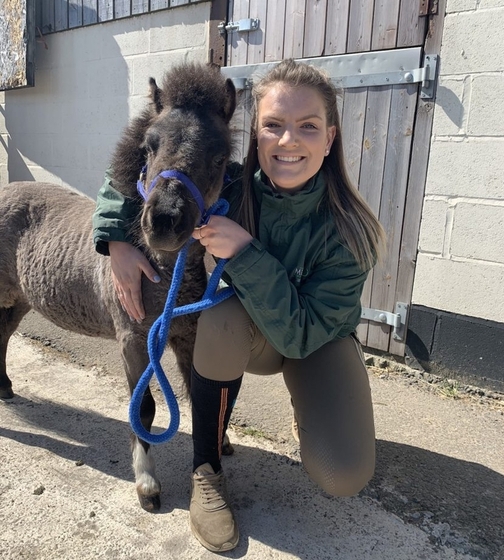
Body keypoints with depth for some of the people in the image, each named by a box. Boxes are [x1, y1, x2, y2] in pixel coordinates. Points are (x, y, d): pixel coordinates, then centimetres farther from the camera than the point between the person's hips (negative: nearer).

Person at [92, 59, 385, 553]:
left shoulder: (346, 230, -27)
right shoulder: (229, 185, -22)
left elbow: (300, 334, -31)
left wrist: (245, 252, -40)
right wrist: (116, 240, -24)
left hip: (317, 341, -1)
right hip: (241, 335, 1)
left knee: (343, 476, -20)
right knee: (221, 316, -37)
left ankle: (309, 410, 17)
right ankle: (205, 469, -13)